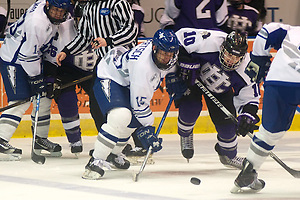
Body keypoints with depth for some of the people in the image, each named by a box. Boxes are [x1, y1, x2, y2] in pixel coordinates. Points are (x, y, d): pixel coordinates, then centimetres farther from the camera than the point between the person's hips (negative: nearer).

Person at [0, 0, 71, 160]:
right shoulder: (36, 22, -33)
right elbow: (28, 55, -29)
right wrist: (36, 80, -22)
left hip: (31, 57, 10)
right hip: (13, 59, -10)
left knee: (44, 96, 12)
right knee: (21, 101, -17)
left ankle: (40, 139, 22)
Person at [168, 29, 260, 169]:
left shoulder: (245, 68, -29)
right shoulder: (209, 42, -40)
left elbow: (249, 96, -18)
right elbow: (181, 37, -29)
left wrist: (248, 115, -36)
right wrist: (186, 61, -32)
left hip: (218, 89, 3)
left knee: (226, 121, -5)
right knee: (191, 106, -24)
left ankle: (229, 155, 22)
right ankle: (185, 135, 11)